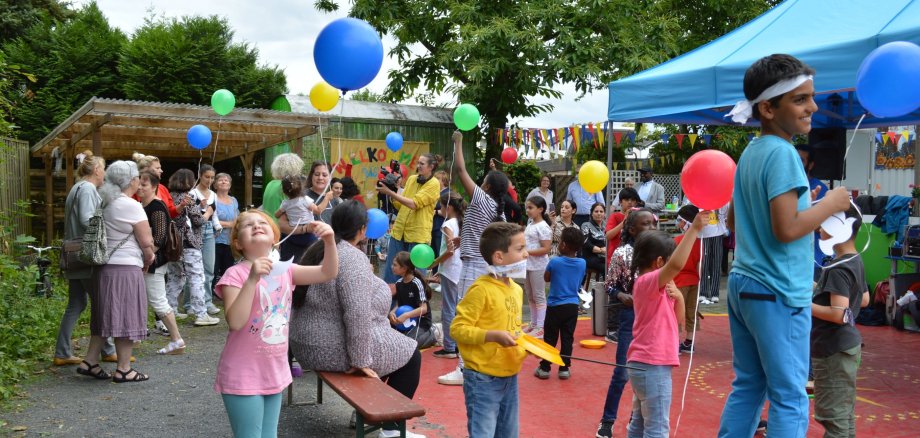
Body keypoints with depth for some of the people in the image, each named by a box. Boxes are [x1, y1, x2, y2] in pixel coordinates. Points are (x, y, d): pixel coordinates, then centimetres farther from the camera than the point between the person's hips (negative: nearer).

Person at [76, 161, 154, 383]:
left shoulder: (105, 203, 11)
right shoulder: (131, 206, -14)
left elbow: (107, 234, 15)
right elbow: (146, 242, -15)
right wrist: (148, 259, 4)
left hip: (104, 266, 8)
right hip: (126, 267, -8)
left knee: (106, 315, 17)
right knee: (126, 317, -1)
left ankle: (90, 362, 21)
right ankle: (123, 369, 5)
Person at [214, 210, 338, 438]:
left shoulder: (285, 270, 3)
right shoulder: (236, 274, -14)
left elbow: (328, 273, -1)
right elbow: (235, 322, -25)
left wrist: (329, 241, -17)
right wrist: (252, 279, -33)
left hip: (275, 371, 6)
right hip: (244, 375, -6)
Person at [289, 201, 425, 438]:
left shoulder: (319, 249, 8)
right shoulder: (352, 258, -21)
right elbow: (358, 314, -28)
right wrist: (360, 361, -22)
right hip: (333, 349, -10)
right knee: (410, 354, 7)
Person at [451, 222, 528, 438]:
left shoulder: (516, 289, 9)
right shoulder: (481, 289, -18)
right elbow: (457, 328, -19)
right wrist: (494, 336, -27)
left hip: (510, 377, 8)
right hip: (484, 379, -8)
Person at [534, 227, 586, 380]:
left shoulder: (554, 262, -14)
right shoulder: (582, 263, -3)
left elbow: (546, 278, 3)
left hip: (555, 306, -3)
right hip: (572, 306, 3)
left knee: (550, 338, 6)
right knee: (567, 338, 10)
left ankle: (544, 368, 11)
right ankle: (564, 369, 15)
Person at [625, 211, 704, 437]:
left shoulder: (654, 286, 14)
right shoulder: (648, 281, -15)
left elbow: (678, 321, 14)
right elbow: (676, 265, -37)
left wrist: (677, 296, -5)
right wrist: (694, 229, -33)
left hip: (645, 364, 10)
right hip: (652, 365, -10)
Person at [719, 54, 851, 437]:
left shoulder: (750, 152, 11)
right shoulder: (782, 153, -15)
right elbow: (786, 229, -22)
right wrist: (831, 203, -8)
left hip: (742, 283, 9)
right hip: (778, 293, -9)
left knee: (746, 387, 15)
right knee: (790, 399, 1)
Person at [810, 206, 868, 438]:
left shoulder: (838, 269, -21)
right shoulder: (856, 262, 7)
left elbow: (838, 314, -28)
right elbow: (864, 299, 20)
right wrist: (821, 291, 16)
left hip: (834, 351, -10)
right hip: (847, 345, 10)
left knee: (833, 415, -3)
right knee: (844, 414, 20)